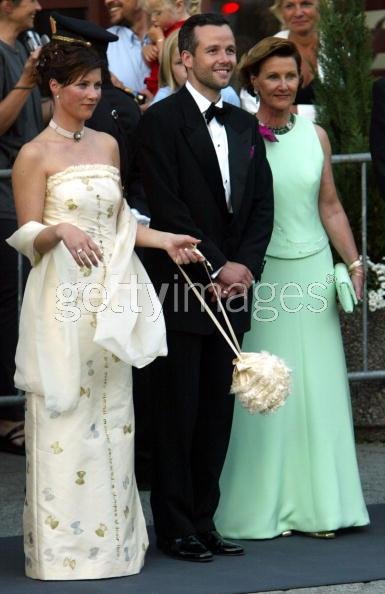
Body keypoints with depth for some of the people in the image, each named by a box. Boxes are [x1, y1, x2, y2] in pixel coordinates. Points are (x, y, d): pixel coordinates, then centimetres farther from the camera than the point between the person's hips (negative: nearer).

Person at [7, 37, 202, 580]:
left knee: (112, 415, 7)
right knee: (65, 416, -3)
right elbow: (28, 236, -7)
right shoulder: (35, 156, -5)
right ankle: (63, 544, 3)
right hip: (63, 299, -6)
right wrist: (61, 231, -26)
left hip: (111, 297, 6)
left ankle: (112, 537, 13)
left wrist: (164, 240, 4)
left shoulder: (107, 145, 12)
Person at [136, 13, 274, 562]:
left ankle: (203, 521, 15)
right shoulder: (161, 120, -6)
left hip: (232, 287, 6)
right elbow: (167, 207, -12)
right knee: (178, 410, -1)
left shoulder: (245, 125, 15)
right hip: (182, 288, -6)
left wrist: (246, 265, -3)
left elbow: (262, 205, 13)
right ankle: (175, 527, 6)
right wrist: (217, 267, -14)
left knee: (218, 412, 8)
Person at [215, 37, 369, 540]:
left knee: (316, 386, 6)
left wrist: (354, 262, 6)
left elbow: (329, 205, 13)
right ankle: (262, 505, 8)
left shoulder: (315, 135, 8)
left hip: (313, 270, 4)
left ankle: (315, 503, 14)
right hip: (259, 274, -4)